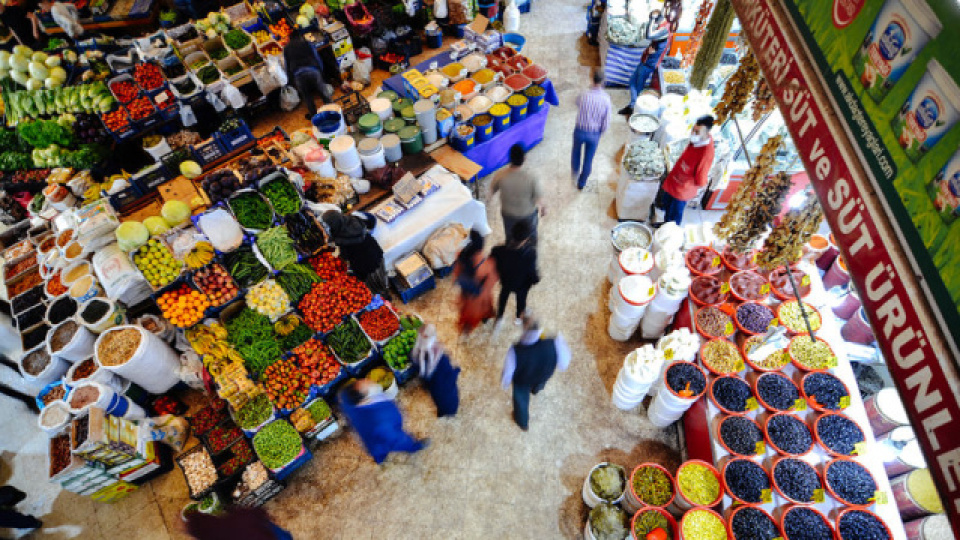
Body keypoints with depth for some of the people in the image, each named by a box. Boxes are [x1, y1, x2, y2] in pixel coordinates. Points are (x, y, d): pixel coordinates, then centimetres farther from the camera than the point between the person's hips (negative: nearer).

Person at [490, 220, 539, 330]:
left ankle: (499, 319, 56)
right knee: (521, 298, 32)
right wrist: (536, 279, -2)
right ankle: (519, 317, 62)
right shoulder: (530, 254, -40)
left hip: (505, 281, 2)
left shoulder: (498, 251, -35)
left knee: (503, 296, 35)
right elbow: (532, 272, -25)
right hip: (522, 284, -1)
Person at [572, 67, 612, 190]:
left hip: (580, 131, 0)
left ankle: (575, 172, 52)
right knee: (588, 159, 20)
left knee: (576, 152, 31)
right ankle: (581, 183, 37)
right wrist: (600, 131, 8)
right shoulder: (606, 99, -19)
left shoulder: (583, 95, -21)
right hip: (594, 134, 1)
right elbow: (606, 122, -12)